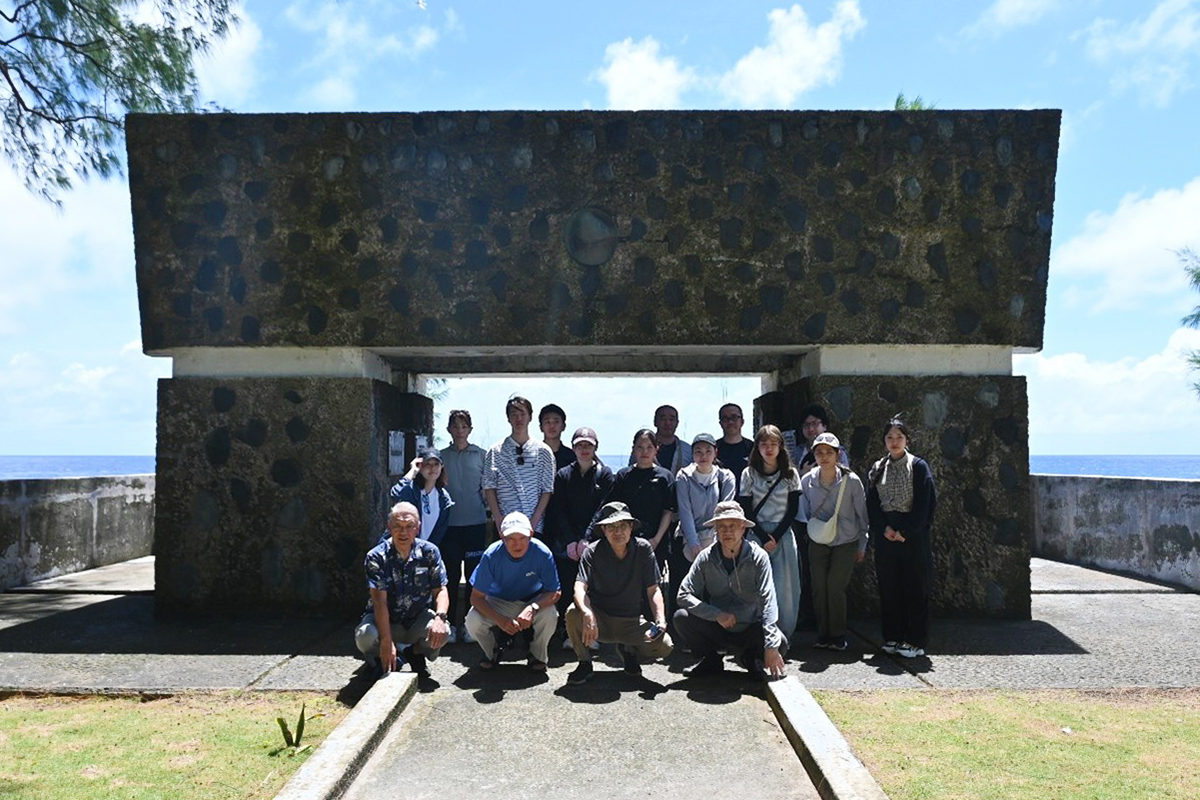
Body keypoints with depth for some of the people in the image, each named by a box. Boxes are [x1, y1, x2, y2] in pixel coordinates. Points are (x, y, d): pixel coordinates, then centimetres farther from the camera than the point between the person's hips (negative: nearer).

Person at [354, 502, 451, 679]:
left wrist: (440, 617, -32)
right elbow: (380, 601, -24)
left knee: (442, 631, -29)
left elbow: (440, 590, -9)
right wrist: (386, 641, -34)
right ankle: (384, 659, 5)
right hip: (386, 620, -1)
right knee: (365, 637, -33)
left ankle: (416, 653, 7)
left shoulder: (429, 552, -8)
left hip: (419, 619, 1)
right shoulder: (376, 557, -16)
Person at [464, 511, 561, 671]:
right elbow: (476, 597, -20)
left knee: (550, 615, -32)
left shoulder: (542, 553, -26)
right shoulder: (492, 555, -25)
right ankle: (492, 652, 8)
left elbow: (554, 593, -20)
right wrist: (500, 620, -36)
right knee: (473, 621, -27)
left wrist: (533, 608, -40)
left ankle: (538, 654, 1)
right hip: (499, 602, 1)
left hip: (533, 601, 0)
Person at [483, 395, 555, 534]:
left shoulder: (543, 451, 6)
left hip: (535, 526, 0)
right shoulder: (496, 451, 5)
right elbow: (489, 488, 3)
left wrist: (534, 521, -6)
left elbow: (547, 490, 3)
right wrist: (499, 519, -7)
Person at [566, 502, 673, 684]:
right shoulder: (593, 551, -12)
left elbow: (653, 590, -7)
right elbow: (580, 587, -24)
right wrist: (587, 614, -45)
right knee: (574, 613, -33)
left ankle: (628, 651, 12)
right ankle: (585, 663, -4)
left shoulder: (643, 549, -7)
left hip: (632, 621, 2)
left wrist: (660, 621, -24)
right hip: (599, 618, -1)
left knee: (664, 646, -23)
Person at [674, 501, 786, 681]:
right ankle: (711, 660, 2)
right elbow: (684, 595, -12)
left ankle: (748, 656, 4)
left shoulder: (758, 557, -13)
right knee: (681, 618, -23)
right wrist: (716, 614, -26)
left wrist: (771, 646, -32)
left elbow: (768, 600, -22)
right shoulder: (706, 558, -9)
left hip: (749, 630, -1)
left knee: (780, 644, -30)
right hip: (715, 630, 1)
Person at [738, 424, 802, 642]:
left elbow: (793, 510, 3)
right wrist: (764, 537, -9)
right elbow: (746, 510, 1)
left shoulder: (790, 474, 6)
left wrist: (776, 536, -7)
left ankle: (784, 637, 8)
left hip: (783, 534, 1)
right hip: (757, 534, 0)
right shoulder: (749, 474, 4)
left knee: (785, 588, -3)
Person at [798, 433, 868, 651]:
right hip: (818, 543, 2)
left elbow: (862, 514, -1)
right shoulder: (807, 481, -6)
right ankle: (823, 635, 14)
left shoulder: (851, 481, -12)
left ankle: (837, 636, 6)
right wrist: (807, 536, 12)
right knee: (819, 588, -1)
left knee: (835, 586, -10)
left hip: (846, 542, -2)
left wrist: (862, 545, 3)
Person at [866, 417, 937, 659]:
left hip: (913, 536, -4)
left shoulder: (918, 466, 0)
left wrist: (905, 531, -13)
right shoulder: (877, 469, 11)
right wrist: (885, 529, -9)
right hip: (885, 536, 4)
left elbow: (925, 503, -7)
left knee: (915, 588, -1)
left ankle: (916, 641, 6)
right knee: (888, 587, 6)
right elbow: (872, 503, 7)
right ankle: (893, 637, 15)